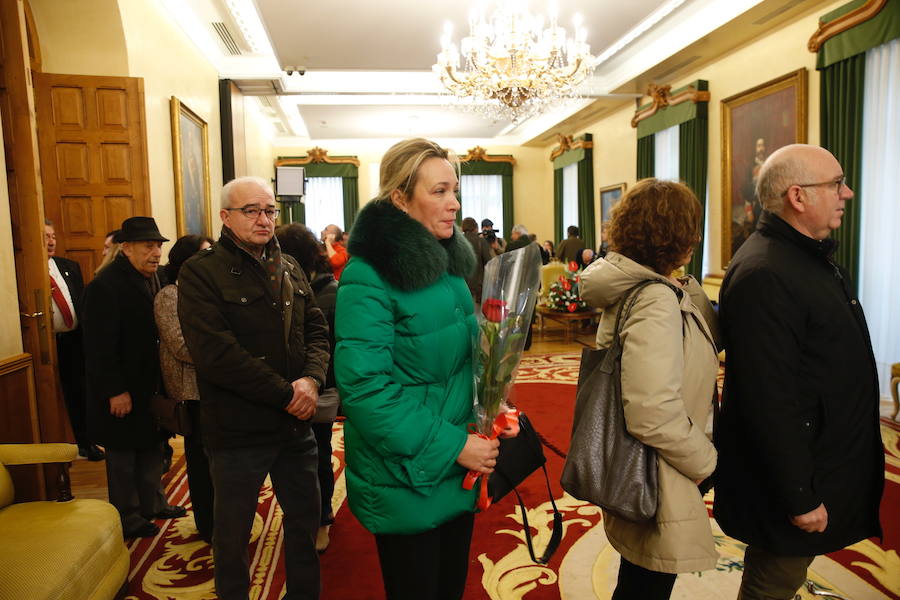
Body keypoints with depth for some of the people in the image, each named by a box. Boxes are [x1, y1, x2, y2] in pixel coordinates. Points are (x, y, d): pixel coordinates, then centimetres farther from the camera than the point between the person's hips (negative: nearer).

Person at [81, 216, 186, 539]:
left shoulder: (153, 277, 6)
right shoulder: (105, 286, -20)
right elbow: (99, 348, -21)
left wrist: (162, 379, 7)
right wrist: (114, 391, -21)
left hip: (149, 384, 8)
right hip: (122, 391, -8)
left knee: (153, 446, 19)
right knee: (123, 455, 8)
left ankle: (152, 502, 36)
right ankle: (128, 518, 24)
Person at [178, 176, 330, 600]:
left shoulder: (288, 267, 7)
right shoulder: (201, 273, -11)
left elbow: (316, 329, 5)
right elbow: (216, 354, -21)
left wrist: (311, 379, -14)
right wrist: (286, 394, -19)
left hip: (296, 423, 5)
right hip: (237, 431, -5)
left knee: (305, 517, 19)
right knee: (233, 531, 14)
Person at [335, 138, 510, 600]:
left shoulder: (446, 263, 5)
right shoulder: (369, 277, -20)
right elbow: (365, 388, -24)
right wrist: (451, 446, -22)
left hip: (460, 473, 7)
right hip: (407, 483, -7)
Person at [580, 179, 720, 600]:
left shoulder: (629, 287, 4)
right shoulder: (657, 301, -26)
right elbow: (653, 416, -31)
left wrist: (690, 291, 0)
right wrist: (706, 462, -17)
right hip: (654, 487, -9)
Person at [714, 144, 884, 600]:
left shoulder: (809, 256, 9)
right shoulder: (764, 275, -27)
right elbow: (768, 400, -29)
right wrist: (800, 497, -23)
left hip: (826, 468, 10)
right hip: (794, 478, -10)